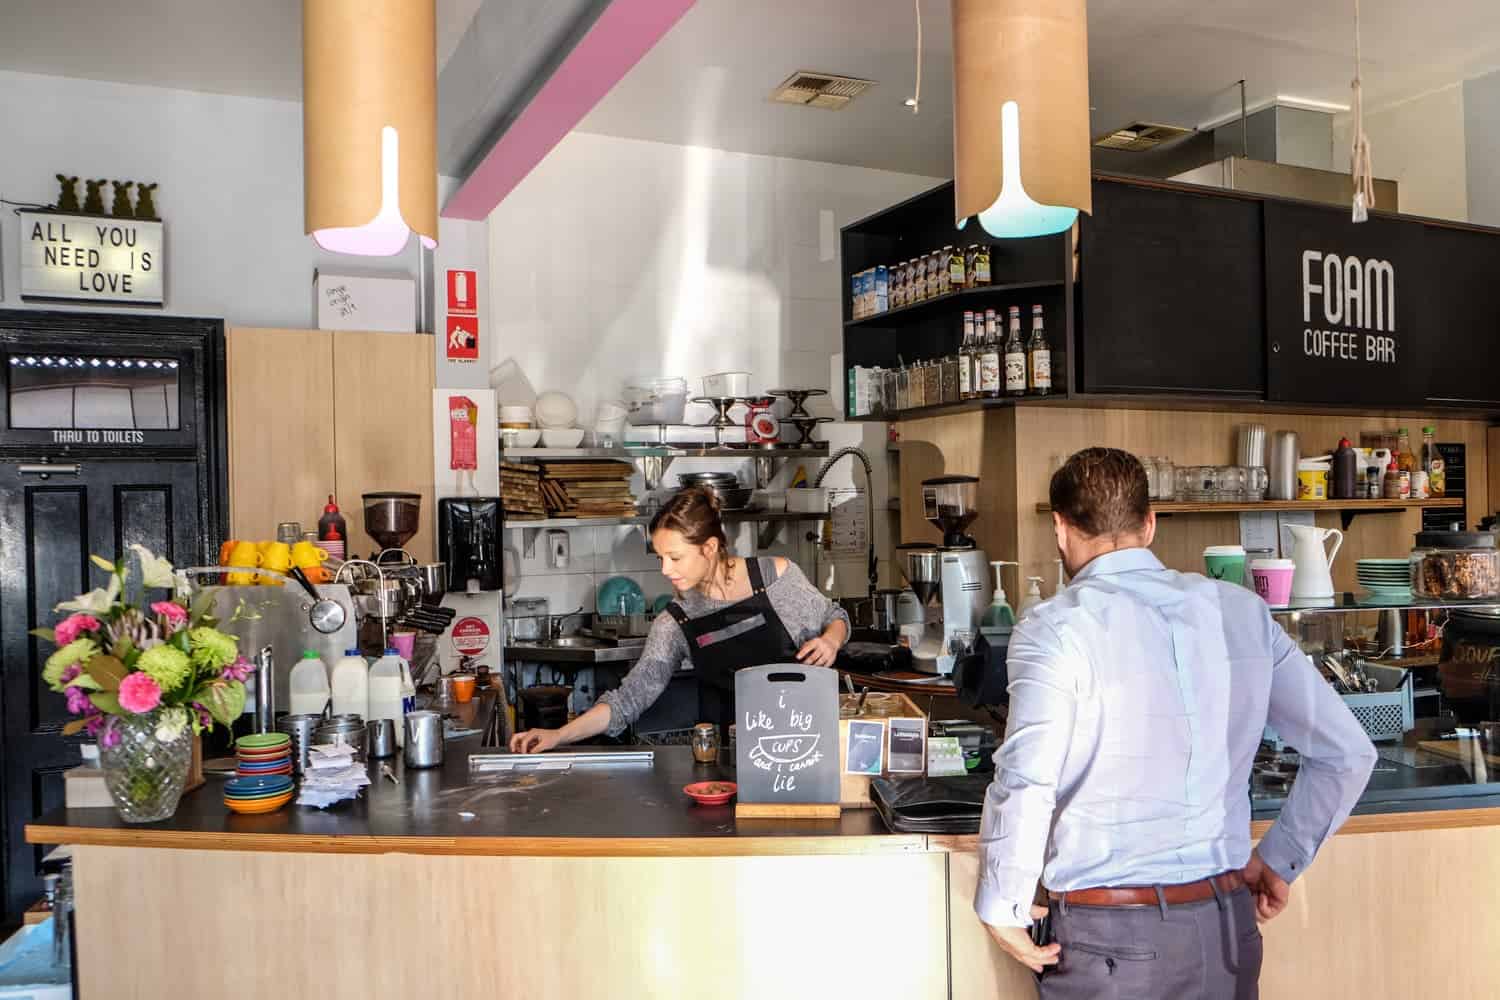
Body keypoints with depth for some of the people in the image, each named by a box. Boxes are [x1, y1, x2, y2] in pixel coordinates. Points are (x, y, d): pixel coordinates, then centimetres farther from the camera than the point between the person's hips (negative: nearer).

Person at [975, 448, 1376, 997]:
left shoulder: (1057, 627, -14)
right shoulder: (1241, 611, 2)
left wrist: (1001, 908, -9)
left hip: (1111, 938, -5)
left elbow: (1024, 786, -24)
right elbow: (1347, 752, 5)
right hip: (1229, 926, 5)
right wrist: (1279, 860, 14)